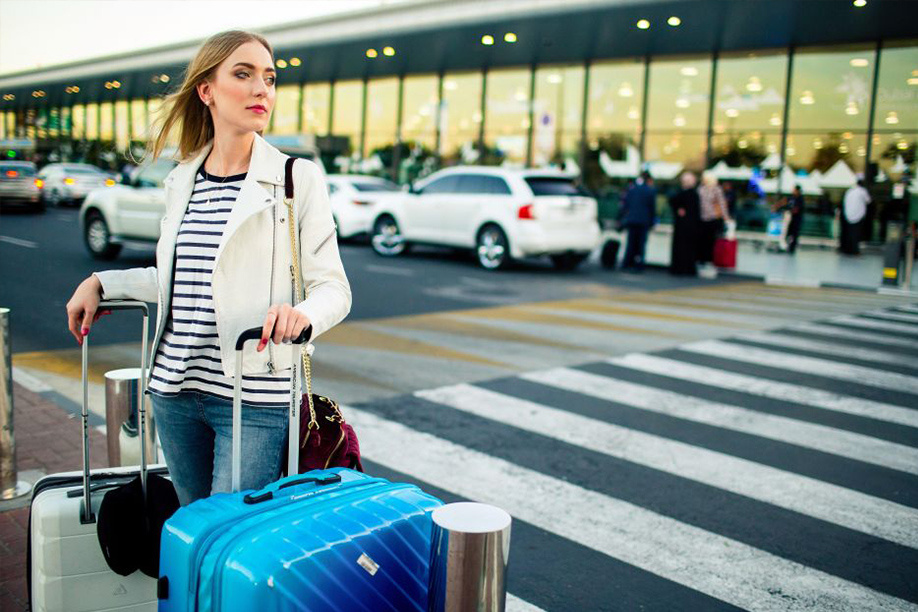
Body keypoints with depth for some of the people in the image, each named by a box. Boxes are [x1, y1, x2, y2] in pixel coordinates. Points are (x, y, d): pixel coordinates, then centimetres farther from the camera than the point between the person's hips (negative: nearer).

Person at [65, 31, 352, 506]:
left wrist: (302, 315, -28)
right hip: (174, 390, 5)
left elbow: (333, 288, -8)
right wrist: (101, 283, 21)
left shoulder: (298, 178, -5)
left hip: (255, 400, -5)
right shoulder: (181, 181, 11)